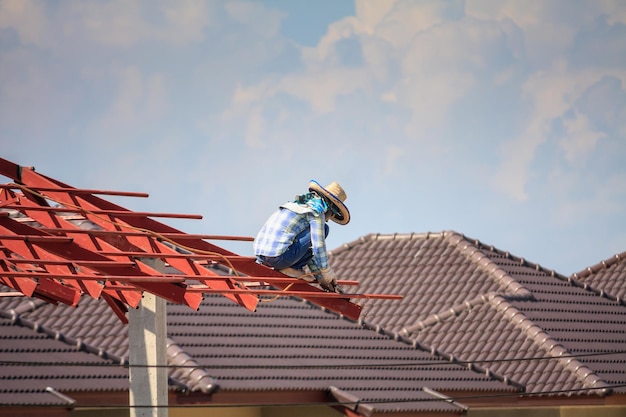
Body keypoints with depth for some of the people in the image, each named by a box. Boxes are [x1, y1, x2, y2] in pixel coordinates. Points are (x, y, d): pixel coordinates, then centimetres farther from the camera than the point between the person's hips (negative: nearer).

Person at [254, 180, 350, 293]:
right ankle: (290, 268, -1)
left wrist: (319, 277, 32)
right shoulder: (317, 211, 1)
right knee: (324, 229, 3)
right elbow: (318, 246, -6)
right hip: (279, 256, -9)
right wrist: (328, 275, 7)